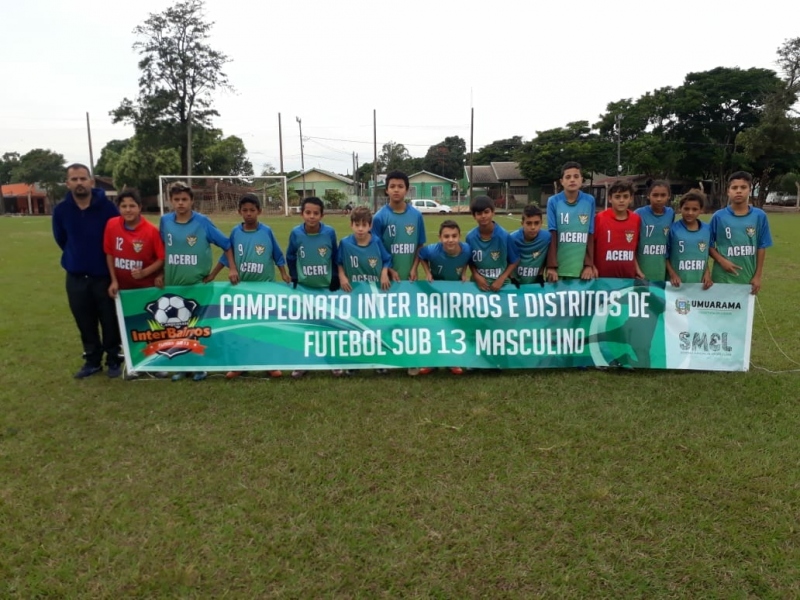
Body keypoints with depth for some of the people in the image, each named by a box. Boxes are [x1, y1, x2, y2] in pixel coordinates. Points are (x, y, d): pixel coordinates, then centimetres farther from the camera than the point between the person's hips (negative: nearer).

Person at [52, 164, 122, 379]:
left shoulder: (106, 206, -13)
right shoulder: (61, 210, -4)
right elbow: (61, 239, 13)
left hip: (105, 275, -3)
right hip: (76, 276, 3)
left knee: (110, 321, 5)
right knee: (85, 323, 11)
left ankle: (114, 360, 21)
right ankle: (92, 360, 26)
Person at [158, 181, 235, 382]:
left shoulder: (203, 222, -8)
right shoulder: (165, 221, 1)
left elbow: (226, 244, -2)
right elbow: (162, 250, 13)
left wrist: (233, 268, -6)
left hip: (199, 284, -3)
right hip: (173, 285, 3)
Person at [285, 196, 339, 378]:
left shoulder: (330, 232, -13)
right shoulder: (296, 233, -12)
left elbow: (336, 257, -1)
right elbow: (290, 258, 2)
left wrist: (335, 277, 1)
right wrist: (294, 278, 3)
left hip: (327, 287, 0)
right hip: (303, 288, 1)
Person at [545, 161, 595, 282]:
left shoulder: (590, 201, 1)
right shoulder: (553, 201, -4)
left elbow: (590, 235, 4)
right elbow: (552, 235, -4)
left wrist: (589, 265, 1)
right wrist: (551, 266, -7)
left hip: (582, 267, 1)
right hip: (559, 267, -1)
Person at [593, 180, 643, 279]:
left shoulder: (636, 220, 2)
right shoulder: (599, 218, -8)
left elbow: (634, 247, 13)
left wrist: (637, 268, 9)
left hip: (628, 277, 3)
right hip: (603, 277, -3)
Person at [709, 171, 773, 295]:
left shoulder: (759, 216, 0)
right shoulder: (719, 216, -4)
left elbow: (761, 248, 3)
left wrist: (757, 276, 1)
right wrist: (722, 261, -15)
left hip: (748, 278, 2)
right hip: (723, 277, -2)